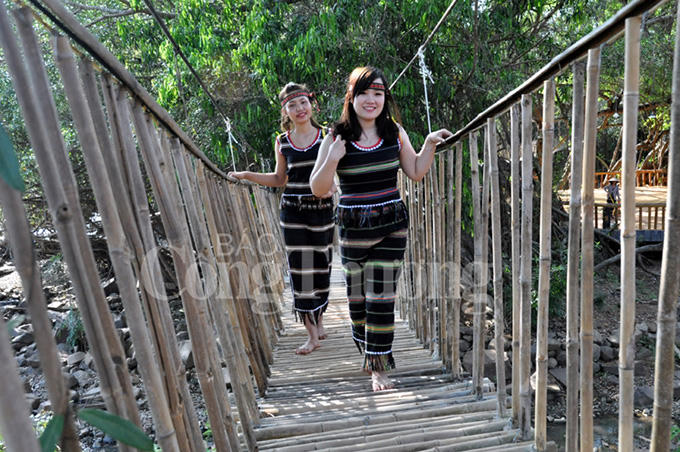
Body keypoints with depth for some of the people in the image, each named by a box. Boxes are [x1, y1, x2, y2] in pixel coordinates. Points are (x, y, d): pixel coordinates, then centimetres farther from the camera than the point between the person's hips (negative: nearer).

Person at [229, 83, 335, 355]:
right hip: (292, 212, 1)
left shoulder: (327, 136, 2)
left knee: (320, 267, 6)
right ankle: (312, 334, 9)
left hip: (321, 210, -1)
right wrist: (246, 175, 6)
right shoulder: (282, 142, 6)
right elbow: (279, 179, 15)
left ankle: (319, 320, 30)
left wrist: (332, 187, -12)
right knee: (299, 269, -2)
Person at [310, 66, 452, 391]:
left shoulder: (395, 133, 4)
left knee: (382, 297, 2)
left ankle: (378, 367, 19)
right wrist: (332, 159, -21)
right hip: (353, 228, -1)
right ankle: (367, 350, 40)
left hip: (392, 225, 1)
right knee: (357, 297, 12)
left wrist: (430, 144, 0)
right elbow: (317, 189, -6)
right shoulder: (335, 139, -5)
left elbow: (415, 172, 13)